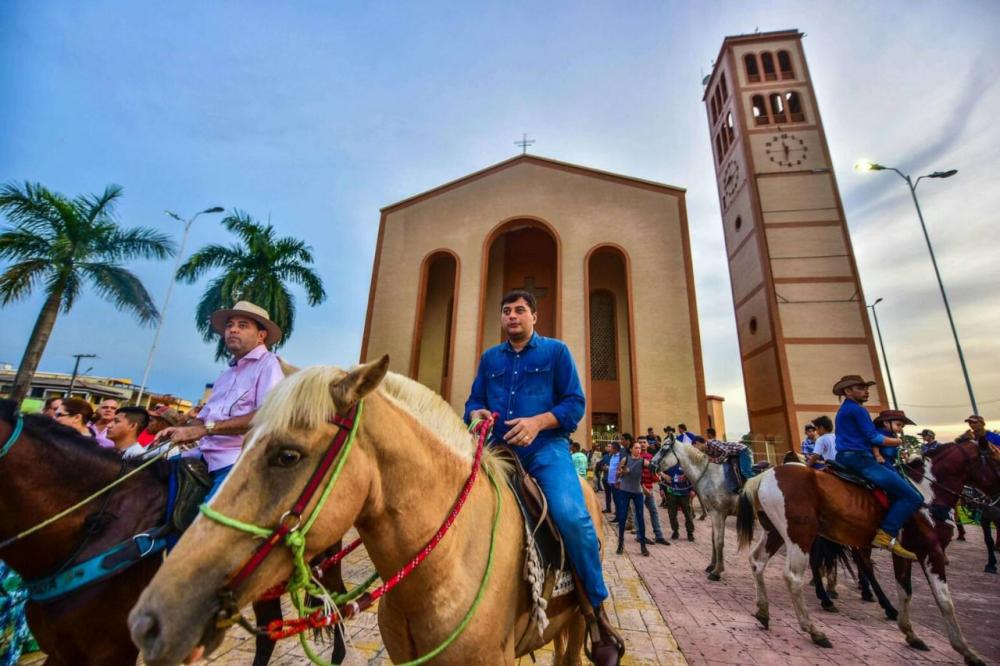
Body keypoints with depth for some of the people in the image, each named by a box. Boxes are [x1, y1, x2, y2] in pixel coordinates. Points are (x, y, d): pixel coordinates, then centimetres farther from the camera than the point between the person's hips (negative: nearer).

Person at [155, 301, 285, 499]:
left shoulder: (269, 364, -7)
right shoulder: (227, 374, 21)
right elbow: (205, 415, 24)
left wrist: (206, 428, -19)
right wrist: (181, 430, 2)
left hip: (239, 459, -9)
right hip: (205, 455, 9)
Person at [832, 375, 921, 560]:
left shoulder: (845, 410, 23)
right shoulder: (857, 409, -9)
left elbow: (868, 435, 19)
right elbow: (874, 437, -11)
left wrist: (876, 454, 3)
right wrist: (897, 441, 7)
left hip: (846, 459, 11)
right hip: (859, 459, -11)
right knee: (913, 497, -9)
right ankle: (886, 535, -12)